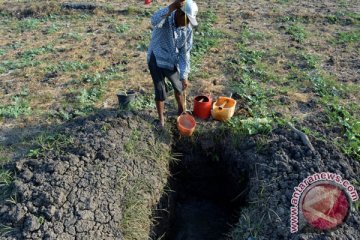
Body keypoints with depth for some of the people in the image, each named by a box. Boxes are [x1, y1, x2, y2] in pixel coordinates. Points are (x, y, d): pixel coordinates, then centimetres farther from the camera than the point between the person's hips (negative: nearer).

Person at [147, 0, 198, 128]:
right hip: (156, 60, -3)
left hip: (172, 63, 3)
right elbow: (155, 22, -48)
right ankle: (161, 119, 27)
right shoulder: (165, 17, -21)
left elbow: (185, 53, -7)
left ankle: (181, 111, 45)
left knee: (179, 88, 17)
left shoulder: (188, 29, -11)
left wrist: (184, 76, -13)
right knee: (160, 92, 5)